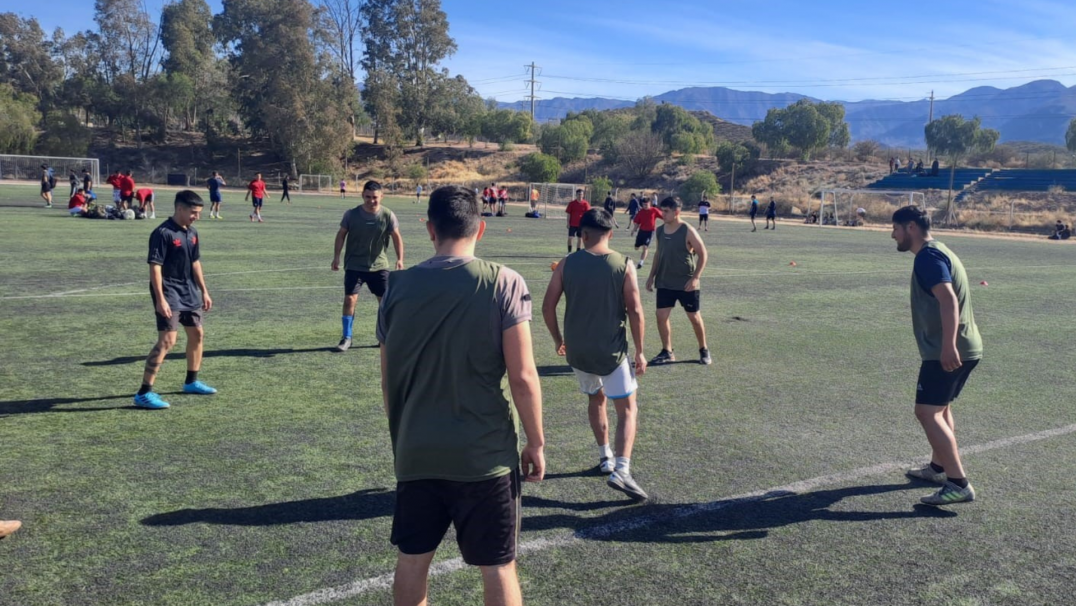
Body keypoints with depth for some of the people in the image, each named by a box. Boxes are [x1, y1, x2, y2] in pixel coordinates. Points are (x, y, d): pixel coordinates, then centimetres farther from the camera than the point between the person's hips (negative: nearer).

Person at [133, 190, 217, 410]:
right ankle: (144, 393, -12)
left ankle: (191, 382, 35)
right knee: (167, 340, -16)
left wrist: (204, 291, 18)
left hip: (189, 292, 9)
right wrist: (160, 299, -25)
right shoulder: (163, 233, -17)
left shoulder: (192, 233, 8)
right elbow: (155, 267, -20)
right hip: (169, 293, -9)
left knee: (197, 334, 17)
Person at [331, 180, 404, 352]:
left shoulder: (388, 215, -7)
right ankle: (346, 338, 5)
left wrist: (400, 259, -14)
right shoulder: (352, 214, -6)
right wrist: (336, 256, -4)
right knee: (349, 299, -8)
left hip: (379, 266, 1)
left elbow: (396, 237, -3)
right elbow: (341, 234, 3)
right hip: (354, 265, -1)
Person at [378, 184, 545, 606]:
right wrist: (536, 443, -1)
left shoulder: (399, 286, -1)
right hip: (487, 454, -3)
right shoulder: (503, 283, -11)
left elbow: (388, 379, 6)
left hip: (416, 453, 3)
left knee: (412, 559, 18)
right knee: (498, 567, 11)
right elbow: (522, 376, -14)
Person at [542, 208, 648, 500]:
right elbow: (635, 311, -10)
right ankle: (621, 469, -10)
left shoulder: (567, 264, -3)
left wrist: (558, 339, 14)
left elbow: (548, 306, -1)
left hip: (577, 350, 3)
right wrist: (640, 352, -1)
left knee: (596, 398, 26)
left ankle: (605, 457, 32)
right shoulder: (624, 265, -8)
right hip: (611, 349, -3)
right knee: (627, 408, 5)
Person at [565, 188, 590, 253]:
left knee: (580, 238, 6)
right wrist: (568, 223, -4)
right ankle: (569, 251, 8)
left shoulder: (585, 204, -3)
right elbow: (568, 214, 1)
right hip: (572, 224, 0)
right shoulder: (571, 203, -2)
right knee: (570, 237, -3)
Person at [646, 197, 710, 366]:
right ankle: (667, 352, 13)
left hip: (686, 283, -5)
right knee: (661, 316, -1)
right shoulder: (660, 231, 3)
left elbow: (703, 254, -11)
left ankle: (704, 350, 25)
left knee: (694, 317, 7)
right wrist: (652, 276, 10)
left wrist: (695, 277, -19)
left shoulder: (688, 231, -14)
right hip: (665, 283, 5)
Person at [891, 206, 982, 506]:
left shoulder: (928, 256, -15)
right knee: (940, 407, 24)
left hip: (946, 352, -11)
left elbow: (948, 299, -28)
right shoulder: (938, 251, 18)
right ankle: (938, 467, 37)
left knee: (927, 411, -12)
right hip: (966, 348, 11)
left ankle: (958, 484, -14)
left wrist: (948, 345, -37)